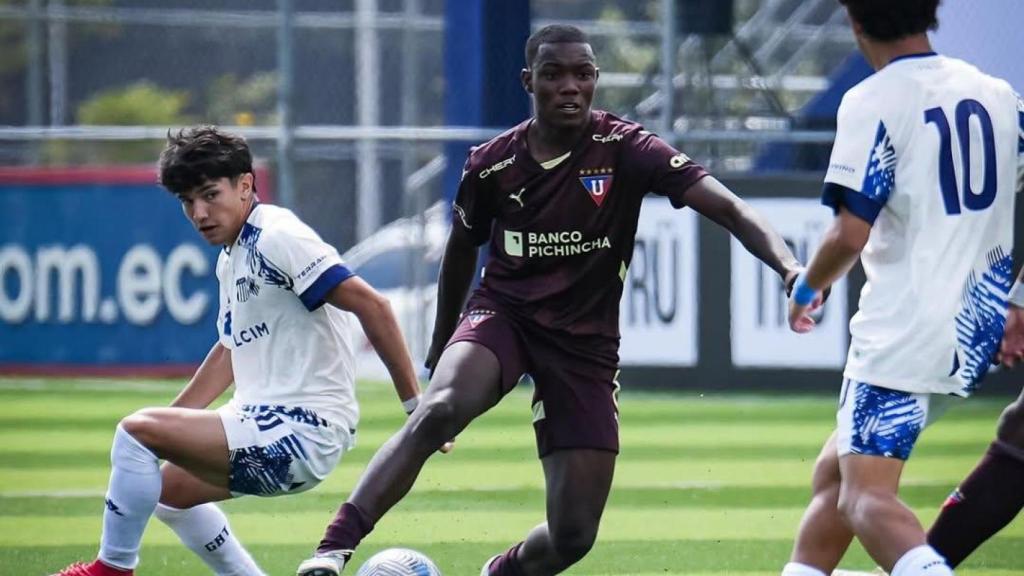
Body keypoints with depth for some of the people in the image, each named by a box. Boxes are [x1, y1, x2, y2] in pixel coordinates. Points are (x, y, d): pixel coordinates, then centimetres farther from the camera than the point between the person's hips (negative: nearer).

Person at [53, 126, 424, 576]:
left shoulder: (278, 238, -16)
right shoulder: (232, 257, 13)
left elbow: (371, 305, -21)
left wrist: (415, 405, -22)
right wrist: (173, 421, 25)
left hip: (303, 431, -11)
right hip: (269, 424, 11)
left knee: (136, 430, -17)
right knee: (167, 489, 29)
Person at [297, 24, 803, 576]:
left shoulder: (625, 148, -11)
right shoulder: (492, 163, -4)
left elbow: (728, 208, -19)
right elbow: (461, 250, 15)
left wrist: (789, 267, -37)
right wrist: (440, 351, 24)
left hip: (587, 343, 0)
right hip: (503, 313, 0)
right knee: (438, 411, -35)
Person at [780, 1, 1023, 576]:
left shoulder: (872, 102, -11)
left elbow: (851, 233, -17)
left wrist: (806, 287, 2)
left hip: (902, 330, -8)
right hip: (976, 330, 8)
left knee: (865, 496, -13)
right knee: (833, 473, 20)